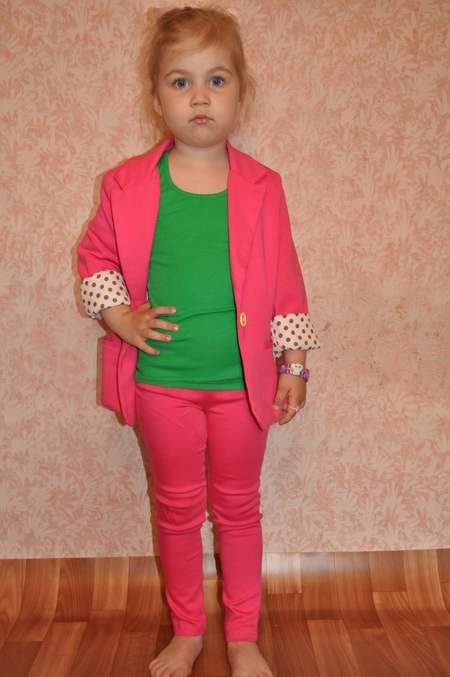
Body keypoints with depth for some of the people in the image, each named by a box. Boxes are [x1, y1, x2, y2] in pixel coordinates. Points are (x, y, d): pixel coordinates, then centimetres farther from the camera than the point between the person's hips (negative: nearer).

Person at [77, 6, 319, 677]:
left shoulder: (261, 189, -4)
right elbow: (96, 254, 8)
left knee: (238, 507, 14)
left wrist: (294, 364, 1)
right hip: (161, 378, 1)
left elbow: (285, 279, 1)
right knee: (177, 507, 15)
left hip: (241, 379, 0)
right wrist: (118, 315, -7)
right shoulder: (128, 185, -4)